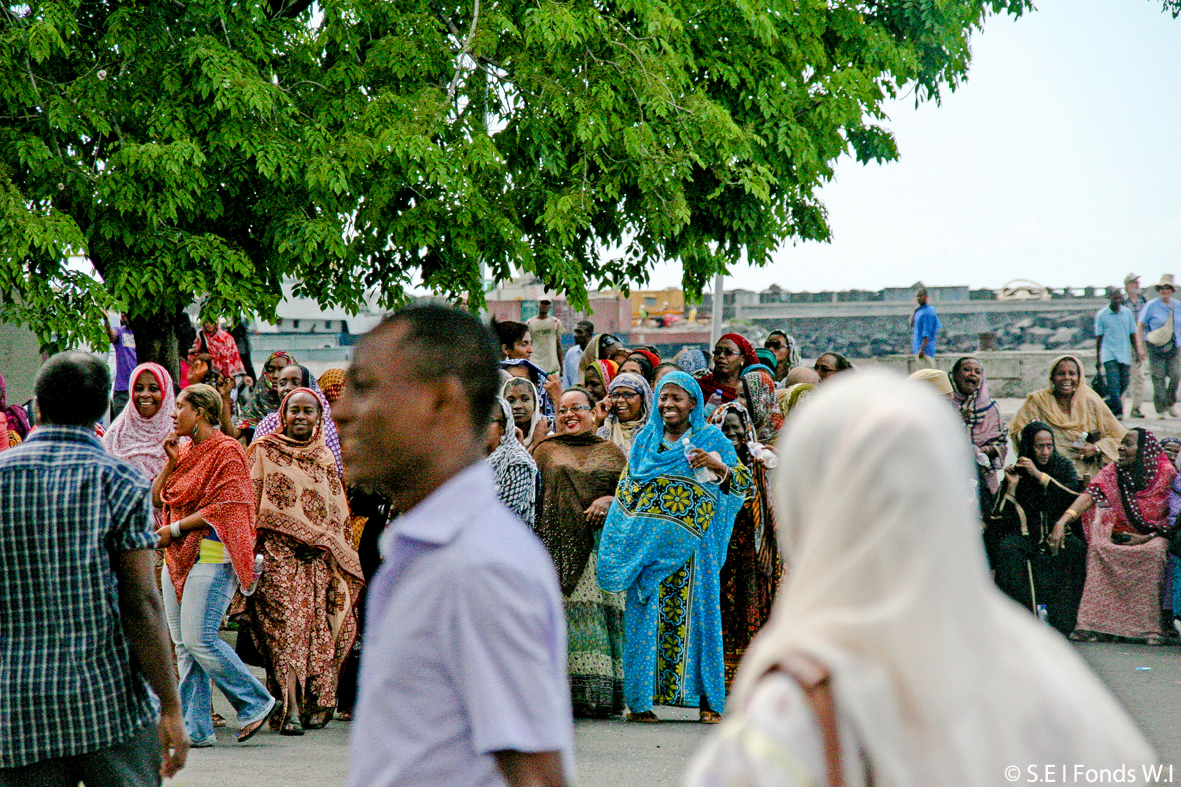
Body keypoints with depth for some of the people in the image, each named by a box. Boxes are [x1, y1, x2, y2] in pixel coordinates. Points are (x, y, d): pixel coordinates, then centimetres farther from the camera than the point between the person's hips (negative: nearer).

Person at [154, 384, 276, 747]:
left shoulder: (226, 451, -7)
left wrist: (175, 529, -13)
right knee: (183, 645, 4)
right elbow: (157, 498, 17)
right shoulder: (185, 449, 18)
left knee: (199, 639, -15)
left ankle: (255, 702, 0)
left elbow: (224, 506, -15)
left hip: (211, 554, -8)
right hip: (177, 555, 9)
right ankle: (195, 728, 6)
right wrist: (171, 462, 3)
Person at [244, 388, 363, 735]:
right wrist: (249, 553, -8)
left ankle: (315, 705, 9)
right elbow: (249, 501, 1)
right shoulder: (264, 451, 5)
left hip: (319, 558, 4)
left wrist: (342, 559, 14)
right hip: (278, 553, -4)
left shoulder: (325, 458, 16)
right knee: (285, 625, -12)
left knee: (317, 628, 0)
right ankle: (288, 709, -14)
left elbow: (338, 514, 19)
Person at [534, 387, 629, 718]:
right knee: (562, 613, -9)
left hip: (599, 545, 0)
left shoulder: (610, 452, 17)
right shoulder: (547, 451, 15)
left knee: (598, 612, -7)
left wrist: (610, 501, -8)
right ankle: (566, 694, -9)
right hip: (558, 545, 0)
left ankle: (598, 695, -6)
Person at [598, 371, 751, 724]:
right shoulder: (644, 440, 14)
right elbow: (626, 490, 21)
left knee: (696, 612, -4)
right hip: (648, 545, 2)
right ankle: (640, 700, 1)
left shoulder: (712, 440, 5)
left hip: (691, 545, -2)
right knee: (646, 615, -2)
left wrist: (718, 466, -21)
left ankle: (708, 700, 0)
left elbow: (743, 481, -3)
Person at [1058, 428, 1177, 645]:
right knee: (1098, 548, -27)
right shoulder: (1113, 471, 1)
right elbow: (1088, 496, -12)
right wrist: (1062, 522, -27)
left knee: (1153, 553, -36)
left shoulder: (1166, 473, -6)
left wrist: (1149, 537, -16)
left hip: (1155, 536, -3)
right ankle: (1091, 623, -30)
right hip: (1121, 535, 3)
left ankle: (1150, 627, -33)